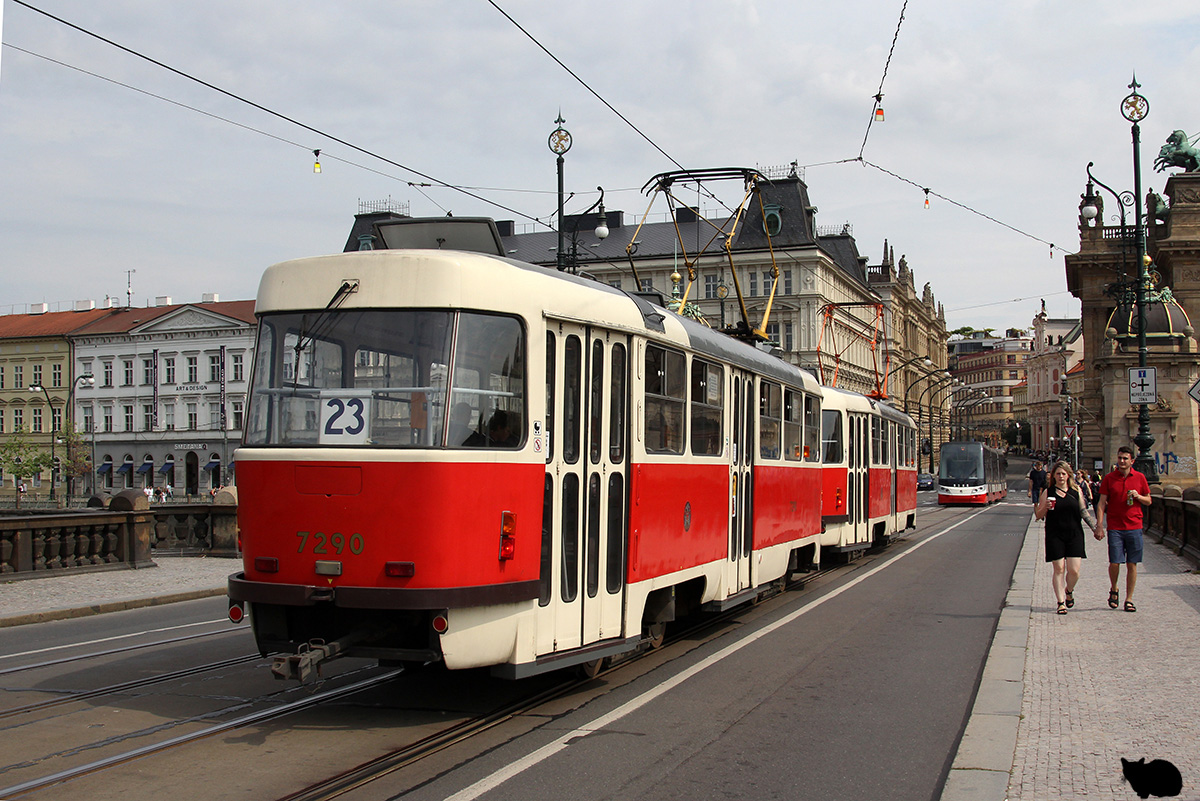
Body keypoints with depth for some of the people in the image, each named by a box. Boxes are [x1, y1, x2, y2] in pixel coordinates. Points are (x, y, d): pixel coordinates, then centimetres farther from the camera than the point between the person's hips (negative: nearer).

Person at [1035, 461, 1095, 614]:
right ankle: (1061, 602, 7)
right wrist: (1045, 508, -16)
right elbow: (1038, 516, 4)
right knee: (1059, 569, -3)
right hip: (1055, 536, -1)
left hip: (1074, 534, 1)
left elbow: (1084, 512, 14)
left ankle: (1069, 591, 28)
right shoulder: (1047, 492, 3)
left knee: (1074, 570, -3)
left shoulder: (1076, 491, 8)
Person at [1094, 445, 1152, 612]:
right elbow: (1102, 503, 1)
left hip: (1134, 526, 1)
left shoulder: (1139, 478, 6)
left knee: (1132, 564, 2)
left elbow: (1148, 501, 14)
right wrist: (1099, 526, -7)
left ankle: (1129, 599, 10)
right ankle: (1113, 590, 21)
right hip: (1115, 527, -1)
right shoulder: (1109, 478, 3)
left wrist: (1138, 496, -9)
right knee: (1114, 562, -6)